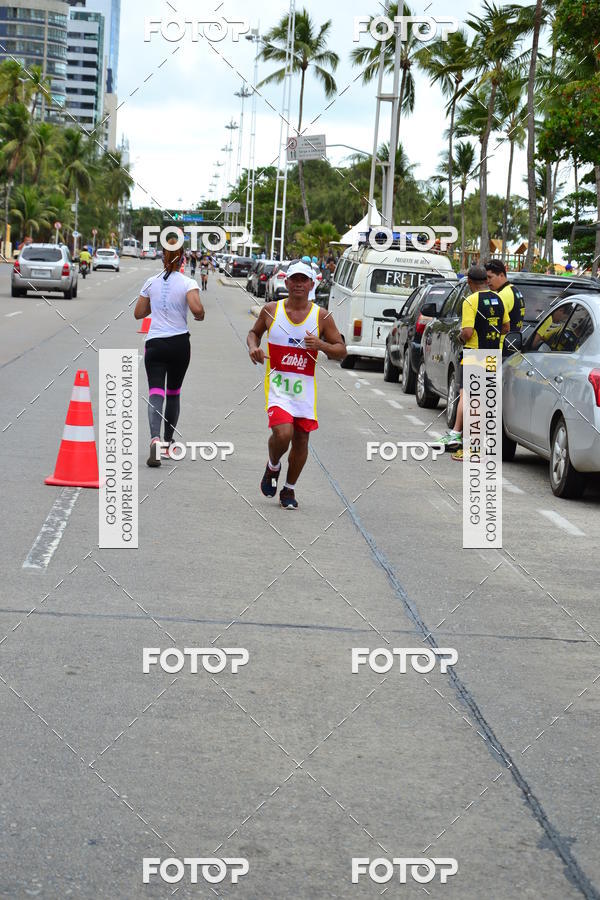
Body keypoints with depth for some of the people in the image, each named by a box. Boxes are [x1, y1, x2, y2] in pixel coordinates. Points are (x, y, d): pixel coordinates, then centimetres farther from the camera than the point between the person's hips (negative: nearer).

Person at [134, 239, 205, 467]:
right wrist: (199, 316, 0)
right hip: (179, 343, 0)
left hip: (154, 343, 0)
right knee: (173, 393, 17)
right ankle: (168, 443, 27)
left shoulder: (151, 283, 3)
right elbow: (196, 309, -22)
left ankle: (155, 439, -33)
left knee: (156, 394, -9)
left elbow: (138, 313, 9)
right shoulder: (188, 283, -6)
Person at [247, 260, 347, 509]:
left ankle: (289, 489, 28)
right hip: (277, 383, -2)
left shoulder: (322, 317, -1)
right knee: (283, 433, -21)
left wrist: (321, 344, -16)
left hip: (305, 386, 2)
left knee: (301, 439, 6)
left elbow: (341, 351, 3)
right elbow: (254, 332, 18)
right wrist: (253, 347, -4)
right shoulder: (271, 310, 0)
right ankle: (273, 466, 13)